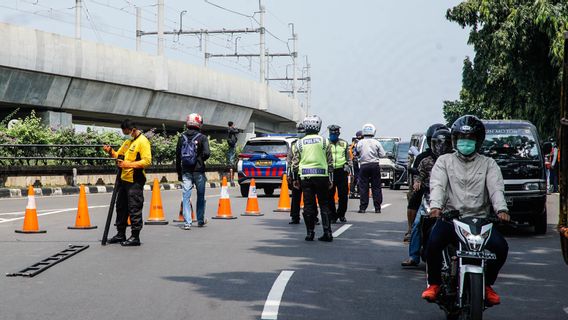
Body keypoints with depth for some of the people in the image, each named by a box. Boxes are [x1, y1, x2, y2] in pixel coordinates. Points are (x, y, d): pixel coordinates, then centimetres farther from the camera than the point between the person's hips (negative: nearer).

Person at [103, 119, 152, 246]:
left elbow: (147, 161, -19)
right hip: (124, 179, 9)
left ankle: (135, 237, 0)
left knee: (134, 209, -5)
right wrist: (111, 152, 2)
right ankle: (120, 234, 25)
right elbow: (119, 155, 23)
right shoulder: (128, 142, 17)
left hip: (135, 181, -9)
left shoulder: (142, 141, -11)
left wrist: (129, 164, -24)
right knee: (121, 207, 15)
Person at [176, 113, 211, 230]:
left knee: (186, 196, 1)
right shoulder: (202, 138, -7)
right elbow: (207, 153, -17)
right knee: (200, 196, 13)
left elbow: (178, 156, 6)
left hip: (185, 171, 2)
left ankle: (187, 222, -8)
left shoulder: (182, 137, 4)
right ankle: (200, 220, 22)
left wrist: (179, 173, 13)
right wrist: (201, 159, 7)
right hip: (198, 171, -2)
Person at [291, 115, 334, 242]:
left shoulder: (299, 143, 6)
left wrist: (295, 179, 13)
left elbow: (295, 162, 6)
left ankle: (310, 233, 5)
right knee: (324, 205, 5)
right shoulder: (324, 141, 4)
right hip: (322, 175, 0)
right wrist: (330, 179, 10)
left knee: (308, 205, 4)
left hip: (305, 176, 1)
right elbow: (330, 161, 5)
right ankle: (327, 233, 2)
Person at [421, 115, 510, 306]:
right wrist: (436, 205, -27)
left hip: (480, 219, 1)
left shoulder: (488, 164, 14)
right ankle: (434, 283, -5)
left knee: (500, 247, -23)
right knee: (434, 242, -30)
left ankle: (487, 284, 4)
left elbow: (496, 188, -3)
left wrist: (501, 209, -25)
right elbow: (437, 185, -4)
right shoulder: (444, 161, 12)